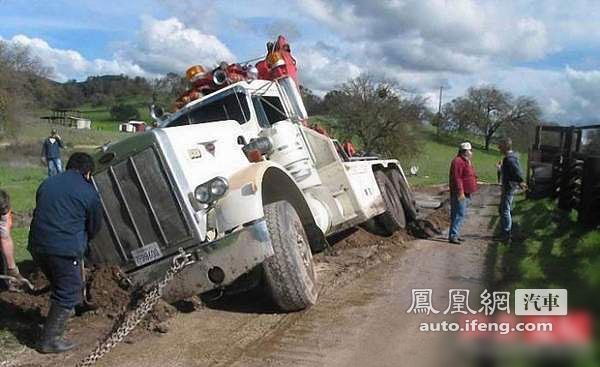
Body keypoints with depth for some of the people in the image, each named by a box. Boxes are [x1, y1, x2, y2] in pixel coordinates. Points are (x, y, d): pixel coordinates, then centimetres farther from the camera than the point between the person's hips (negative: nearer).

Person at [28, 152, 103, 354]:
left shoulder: (47, 183, 15)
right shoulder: (89, 192, -3)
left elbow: (41, 213, 20)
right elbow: (94, 227, 5)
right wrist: (81, 241, 27)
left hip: (37, 245, 7)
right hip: (65, 249, -7)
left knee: (58, 284, 27)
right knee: (68, 293, 5)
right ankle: (49, 340, 7)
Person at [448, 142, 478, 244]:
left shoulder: (466, 161, 18)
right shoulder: (458, 161, -16)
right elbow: (456, 178, -23)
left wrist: (470, 191, 24)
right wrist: (460, 192, -26)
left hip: (466, 194, 11)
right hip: (460, 194, -11)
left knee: (461, 215, 14)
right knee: (459, 215, -10)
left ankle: (455, 234, 21)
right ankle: (453, 236, -7)